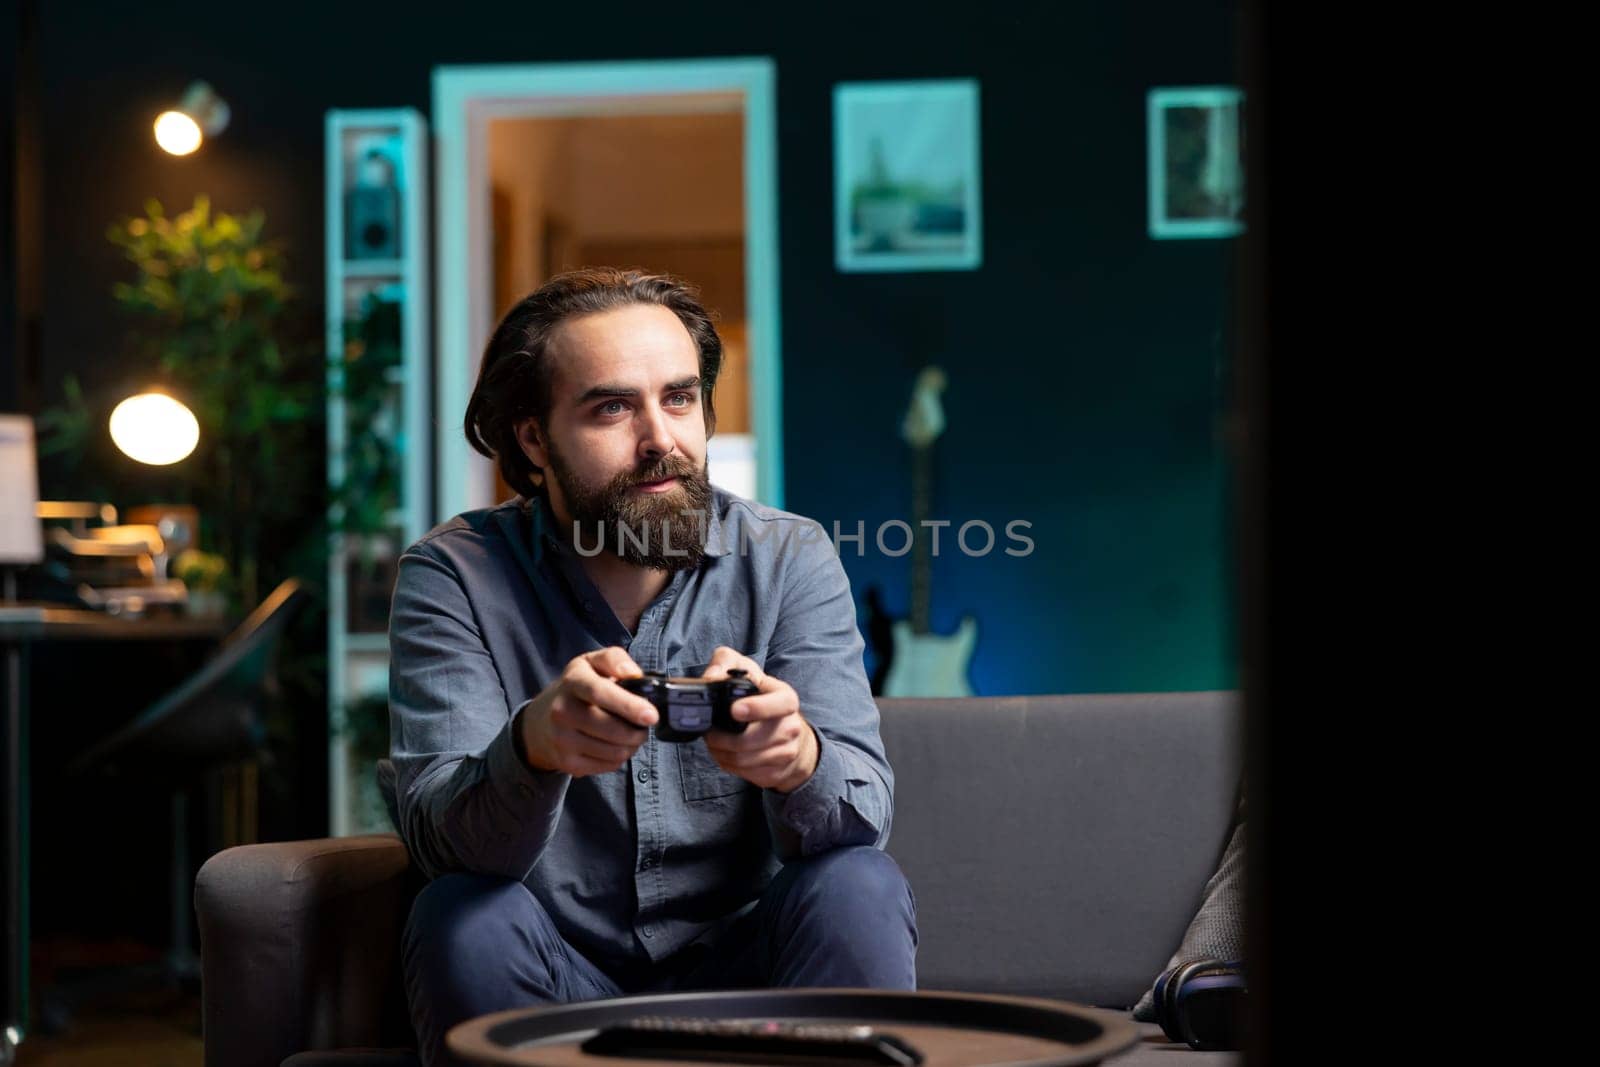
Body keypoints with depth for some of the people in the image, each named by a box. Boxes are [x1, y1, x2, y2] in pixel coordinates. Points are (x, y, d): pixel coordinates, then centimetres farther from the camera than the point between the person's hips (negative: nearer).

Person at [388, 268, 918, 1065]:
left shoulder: (788, 559, -4)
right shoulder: (454, 575, -7)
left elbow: (864, 808, -16)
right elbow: (436, 834, -19)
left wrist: (799, 757, -42)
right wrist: (535, 745, -44)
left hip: (739, 966, 1)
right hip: (557, 981, -1)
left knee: (858, 889, -26)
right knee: (464, 917, -29)